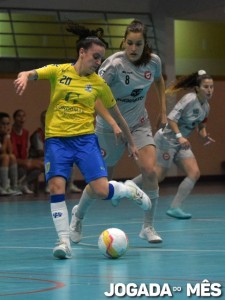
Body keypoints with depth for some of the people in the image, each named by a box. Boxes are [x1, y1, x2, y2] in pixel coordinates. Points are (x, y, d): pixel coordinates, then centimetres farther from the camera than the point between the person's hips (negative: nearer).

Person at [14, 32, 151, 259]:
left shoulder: (98, 83, 6)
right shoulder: (58, 71, 3)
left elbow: (116, 114, 17)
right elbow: (30, 74, -10)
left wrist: (131, 143, 24)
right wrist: (24, 77, -36)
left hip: (85, 138, 0)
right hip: (56, 139, 0)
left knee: (101, 190, -12)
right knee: (56, 186, -18)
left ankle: (129, 190, 22)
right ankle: (64, 240, -8)